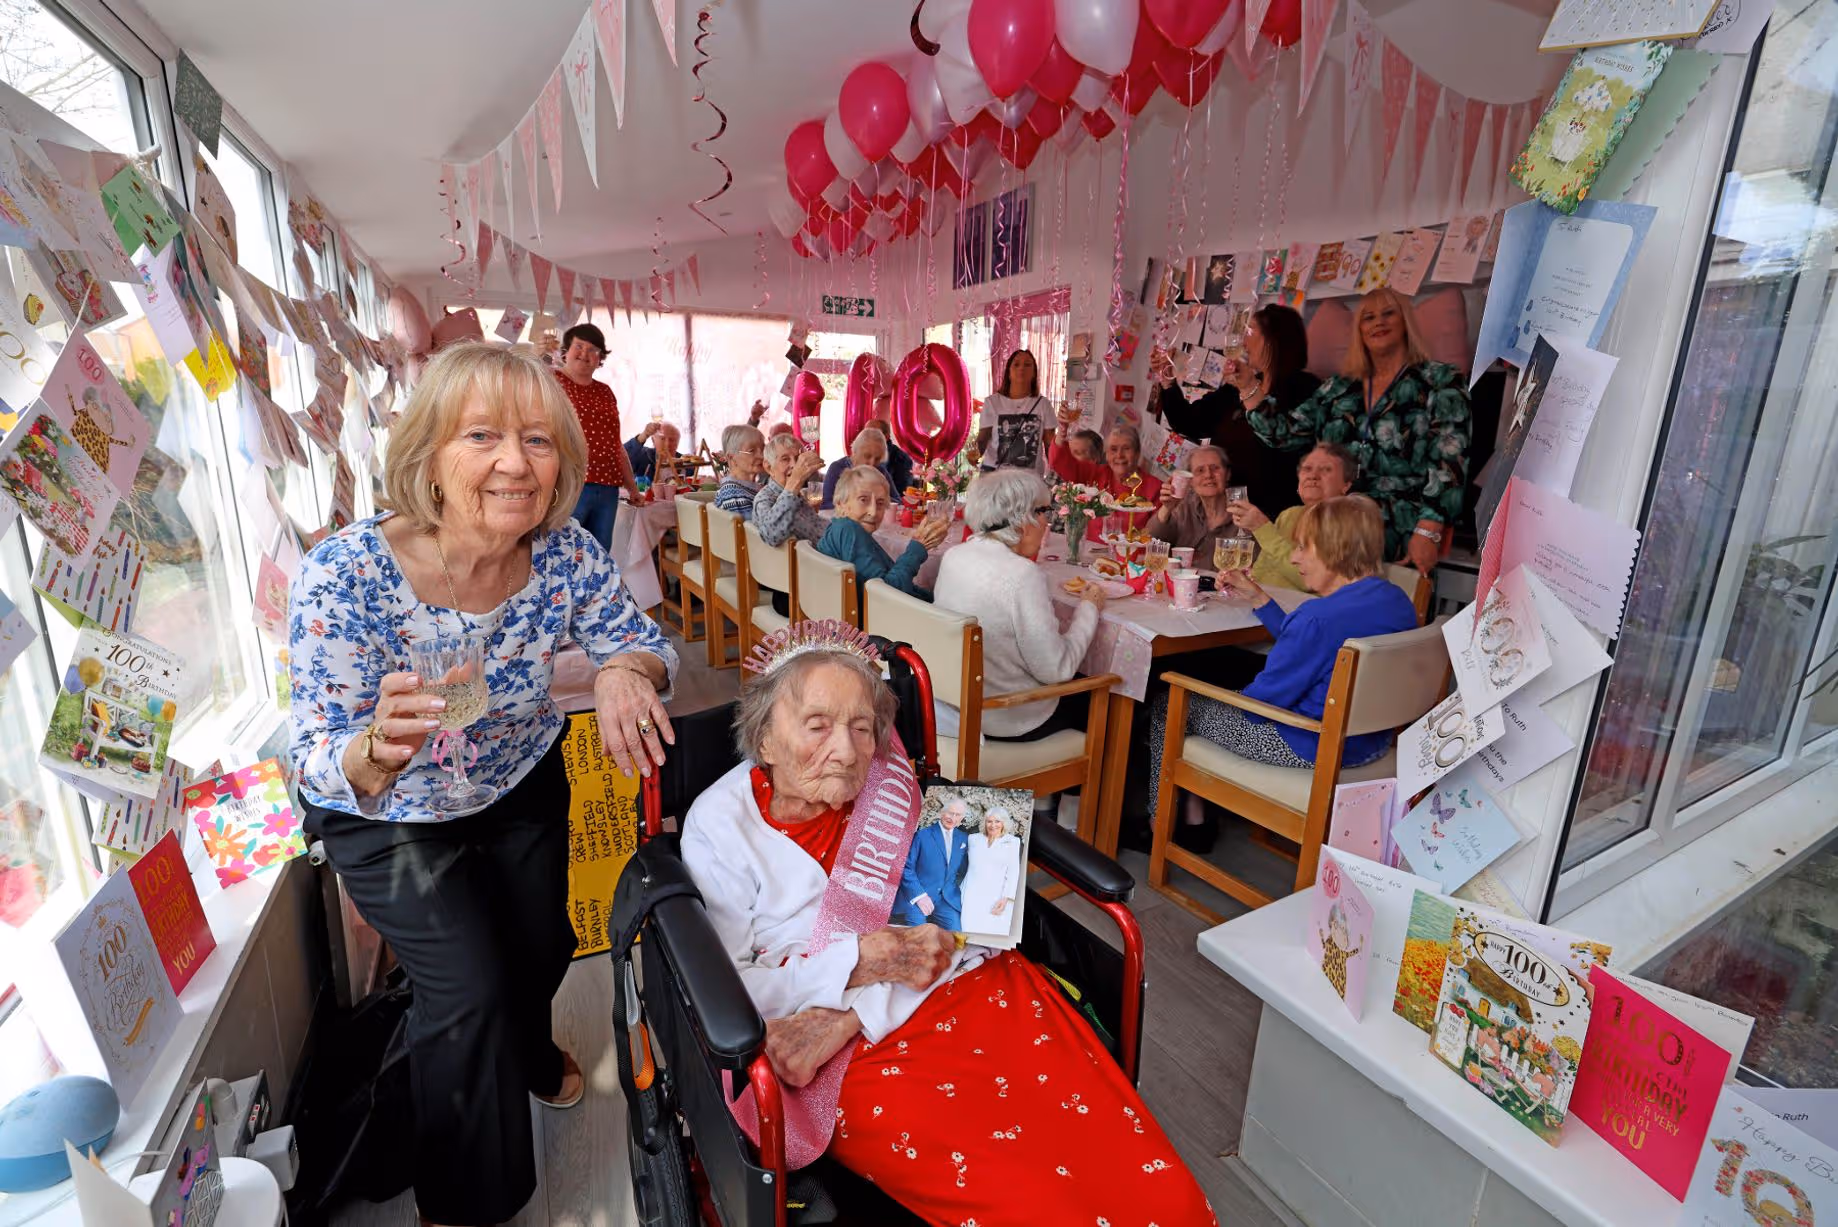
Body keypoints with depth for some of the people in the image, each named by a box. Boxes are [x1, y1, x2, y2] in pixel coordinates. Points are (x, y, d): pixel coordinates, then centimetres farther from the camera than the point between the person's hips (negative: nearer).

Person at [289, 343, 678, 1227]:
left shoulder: (566, 553, -25)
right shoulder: (345, 573, -33)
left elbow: (642, 641, -12)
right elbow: (322, 768, -29)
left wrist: (625, 671, -36)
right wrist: (380, 746, -53)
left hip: (521, 784, 4)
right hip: (388, 816, -3)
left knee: (542, 950, 20)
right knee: (470, 990, -6)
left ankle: (527, 1052, 62)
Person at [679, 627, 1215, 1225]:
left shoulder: (888, 783, 4)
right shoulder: (718, 825, -1)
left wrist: (849, 1016, -15)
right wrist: (857, 965, -18)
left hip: (979, 991, 3)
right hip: (862, 1060, -2)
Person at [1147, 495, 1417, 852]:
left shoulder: (1319, 617, -30)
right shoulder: (1397, 600, -1)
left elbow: (1261, 701, -21)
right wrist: (1256, 596, 10)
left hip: (1309, 748, -10)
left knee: (1169, 705, 7)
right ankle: (1192, 814, 30)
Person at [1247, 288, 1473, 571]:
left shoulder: (1440, 381, 7)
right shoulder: (1340, 389, 21)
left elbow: (1450, 462, -4)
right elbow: (1287, 434, 16)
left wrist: (1428, 533, -16)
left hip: (1400, 529, -4)